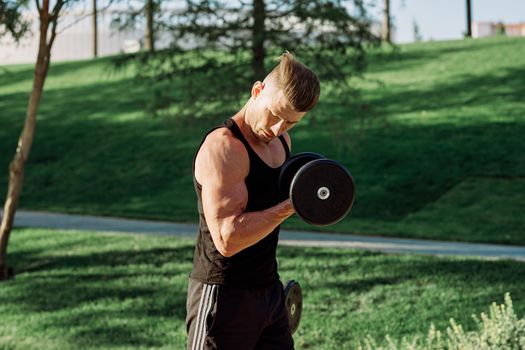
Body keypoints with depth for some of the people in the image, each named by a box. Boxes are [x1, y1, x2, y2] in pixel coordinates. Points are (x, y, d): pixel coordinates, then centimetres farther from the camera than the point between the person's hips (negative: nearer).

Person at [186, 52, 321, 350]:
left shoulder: (282, 142, 9)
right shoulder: (223, 147, -19)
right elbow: (228, 239, -27)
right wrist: (291, 205, -26)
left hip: (269, 291, 9)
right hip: (223, 297, -8)